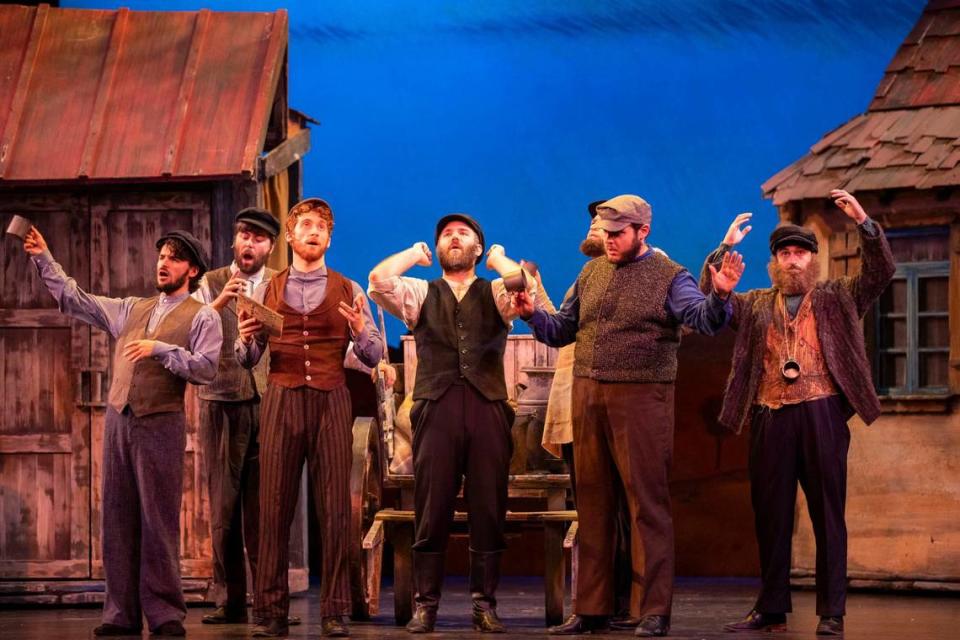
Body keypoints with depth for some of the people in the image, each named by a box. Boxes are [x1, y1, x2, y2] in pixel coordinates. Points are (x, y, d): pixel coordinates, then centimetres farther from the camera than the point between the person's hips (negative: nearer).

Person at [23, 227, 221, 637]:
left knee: (158, 520, -7)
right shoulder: (132, 310, 19)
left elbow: (205, 368, -9)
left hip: (161, 422, -5)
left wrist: (160, 349, -16)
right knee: (118, 518, 3)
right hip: (119, 418, 5)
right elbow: (75, 300, 19)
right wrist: (44, 259, 12)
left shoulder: (202, 318, 4)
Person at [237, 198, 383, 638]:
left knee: (335, 509, -3)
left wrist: (361, 333, -17)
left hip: (330, 402, -1)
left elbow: (374, 356, 4)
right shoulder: (268, 291, 13)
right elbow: (248, 360, 11)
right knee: (274, 507, -2)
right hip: (281, 399, 1)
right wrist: (245, 338, -11)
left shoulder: (348, 291, 9)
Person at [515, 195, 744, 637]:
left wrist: (719, 296, -37)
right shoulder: (592, 273, 14)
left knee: (648, 503, -4)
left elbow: (704, 319, -17)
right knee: (592, 503, 10)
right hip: (587, 397, 5)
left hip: (641, 400, -5)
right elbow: (561, 331, 18)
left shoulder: (669, 277, -2)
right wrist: (532, 315, 0)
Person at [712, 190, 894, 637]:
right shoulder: (755, 305, 17)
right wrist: (725, 248, 1)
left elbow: (880, 272, 1)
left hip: (821, 414, -3)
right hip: (770, 418, 3)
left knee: (827, 513, -2)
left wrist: (863, 223, -10)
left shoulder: (837, 298, 11)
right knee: (770, 515, 6)